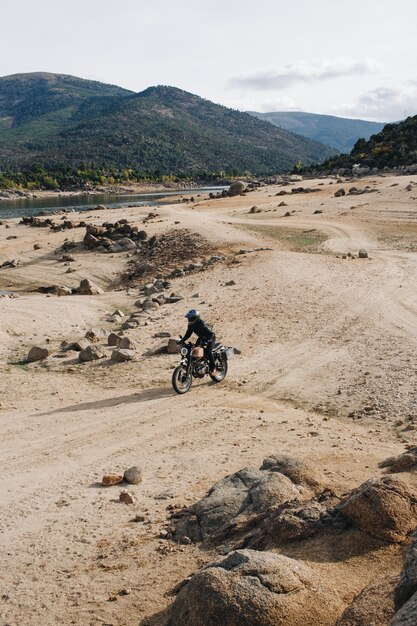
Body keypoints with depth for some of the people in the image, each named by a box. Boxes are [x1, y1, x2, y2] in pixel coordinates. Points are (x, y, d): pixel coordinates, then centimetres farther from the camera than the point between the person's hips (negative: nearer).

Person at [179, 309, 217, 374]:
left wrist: (206, 341, -52)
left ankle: (213, 369, -15)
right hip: (201, 338, 8)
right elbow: (188, 333, 3)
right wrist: (182, 340, -10)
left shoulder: (202, 324, -32)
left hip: (210, 338, -8)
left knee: (208, 352, -26)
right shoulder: (191, 325, -7)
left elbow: (210, 333, -38)